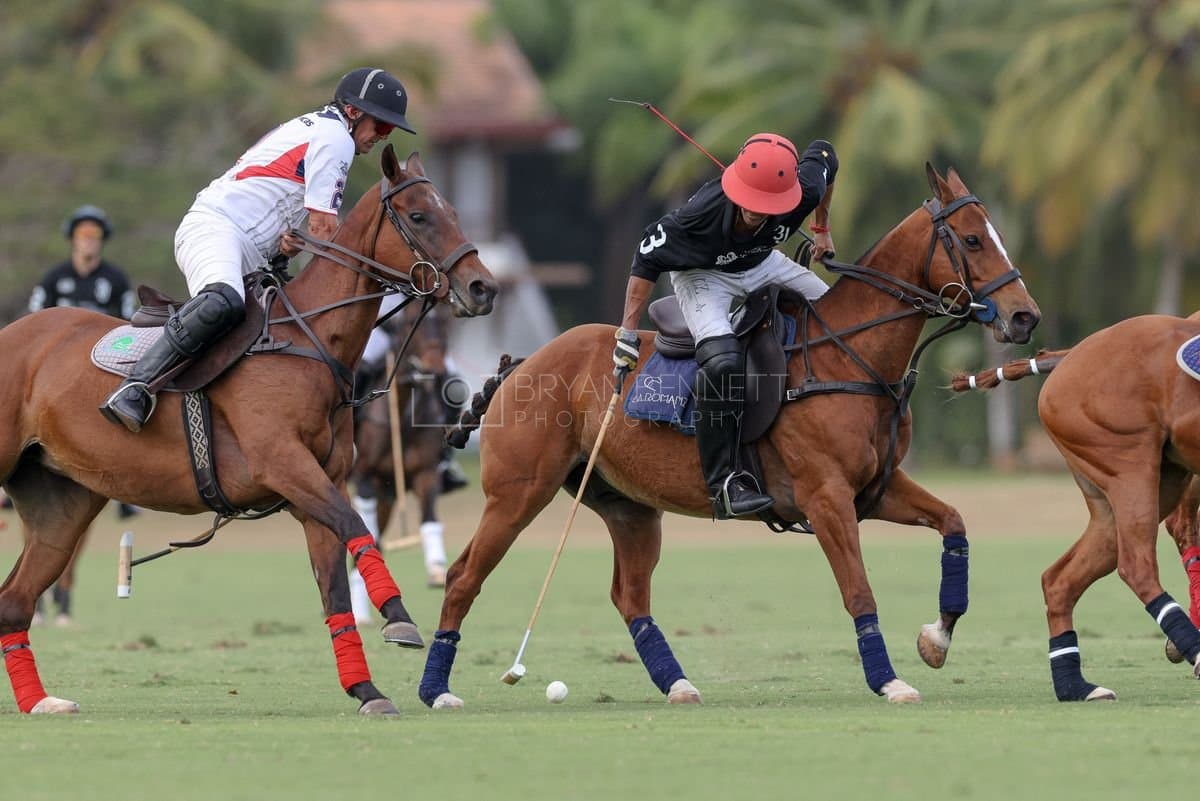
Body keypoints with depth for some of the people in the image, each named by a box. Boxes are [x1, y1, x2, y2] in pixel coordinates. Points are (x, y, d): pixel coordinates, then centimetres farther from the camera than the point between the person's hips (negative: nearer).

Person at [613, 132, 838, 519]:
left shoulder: (804, 192, -31)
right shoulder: (700, 214, -40)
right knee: (723, 360, -30)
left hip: (763, 263, 5)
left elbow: (823, 154, -6)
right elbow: (647, 261, -25)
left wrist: (822, 229, 7)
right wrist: (627, 335, -23)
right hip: (702, 273, -5)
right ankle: (724, 484, -23)